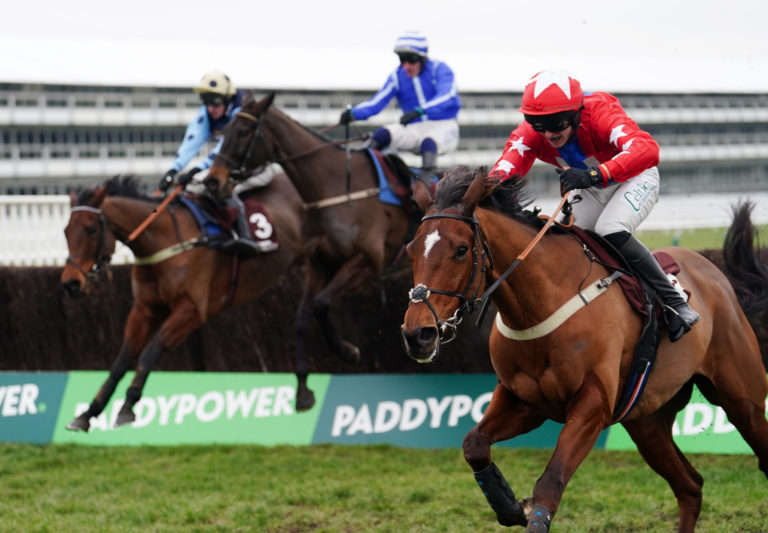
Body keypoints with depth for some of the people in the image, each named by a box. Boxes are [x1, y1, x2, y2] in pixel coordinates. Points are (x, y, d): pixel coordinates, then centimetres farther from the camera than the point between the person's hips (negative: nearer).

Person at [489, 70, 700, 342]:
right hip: (591, 190, 6)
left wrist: (595, 174, -67)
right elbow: (504, 170, -35)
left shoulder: (600, 112, -37)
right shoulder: (531, 132, -23)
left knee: (611, 232, -30)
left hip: (635, 178, -6)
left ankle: (674, 301, -19)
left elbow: (646, 149, -53)